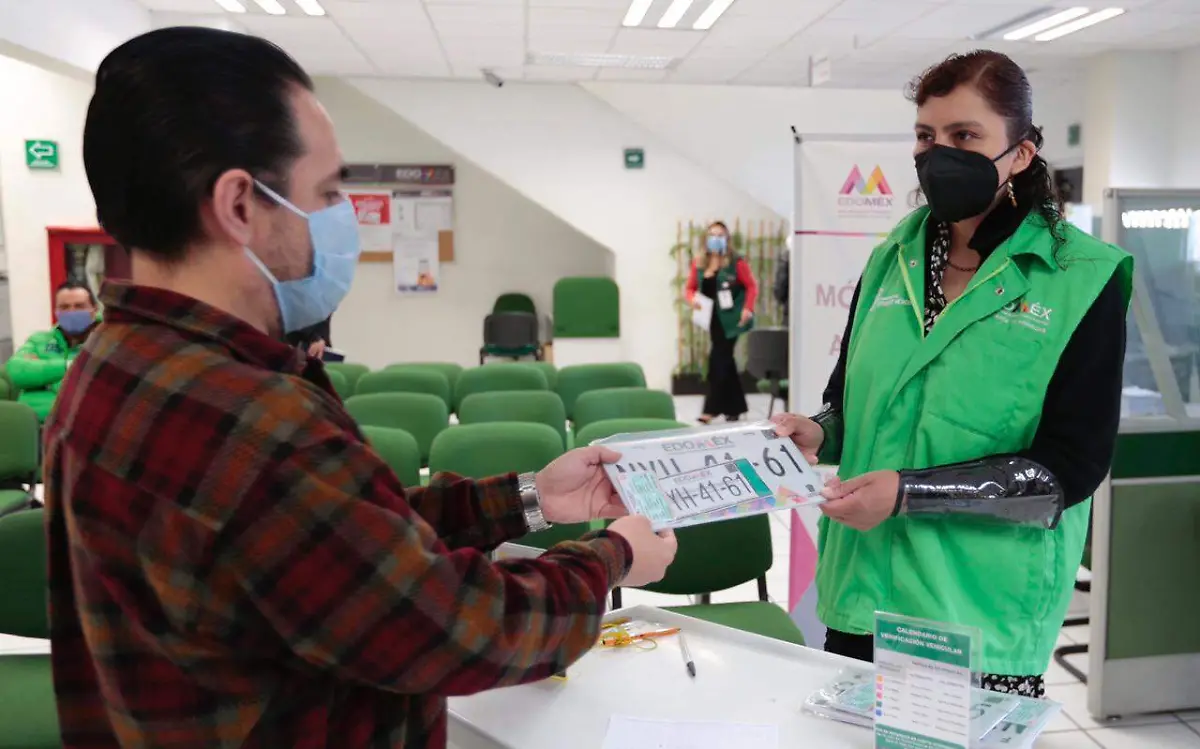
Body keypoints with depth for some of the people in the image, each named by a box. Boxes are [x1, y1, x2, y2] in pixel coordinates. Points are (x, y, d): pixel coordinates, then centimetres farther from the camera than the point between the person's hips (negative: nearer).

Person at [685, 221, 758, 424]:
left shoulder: (736, 262, -6)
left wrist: (748, 309, -16)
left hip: (731, 318, -6)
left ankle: (711, 409, -7)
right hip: (714, 319, 6)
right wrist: (693, 300, -8)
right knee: (725, 360, 11)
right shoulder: (698, 264, 7)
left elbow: (752, 286, -4)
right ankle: (735, 408, 21)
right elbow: (690, 288, 14)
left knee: (718, 359, -11)